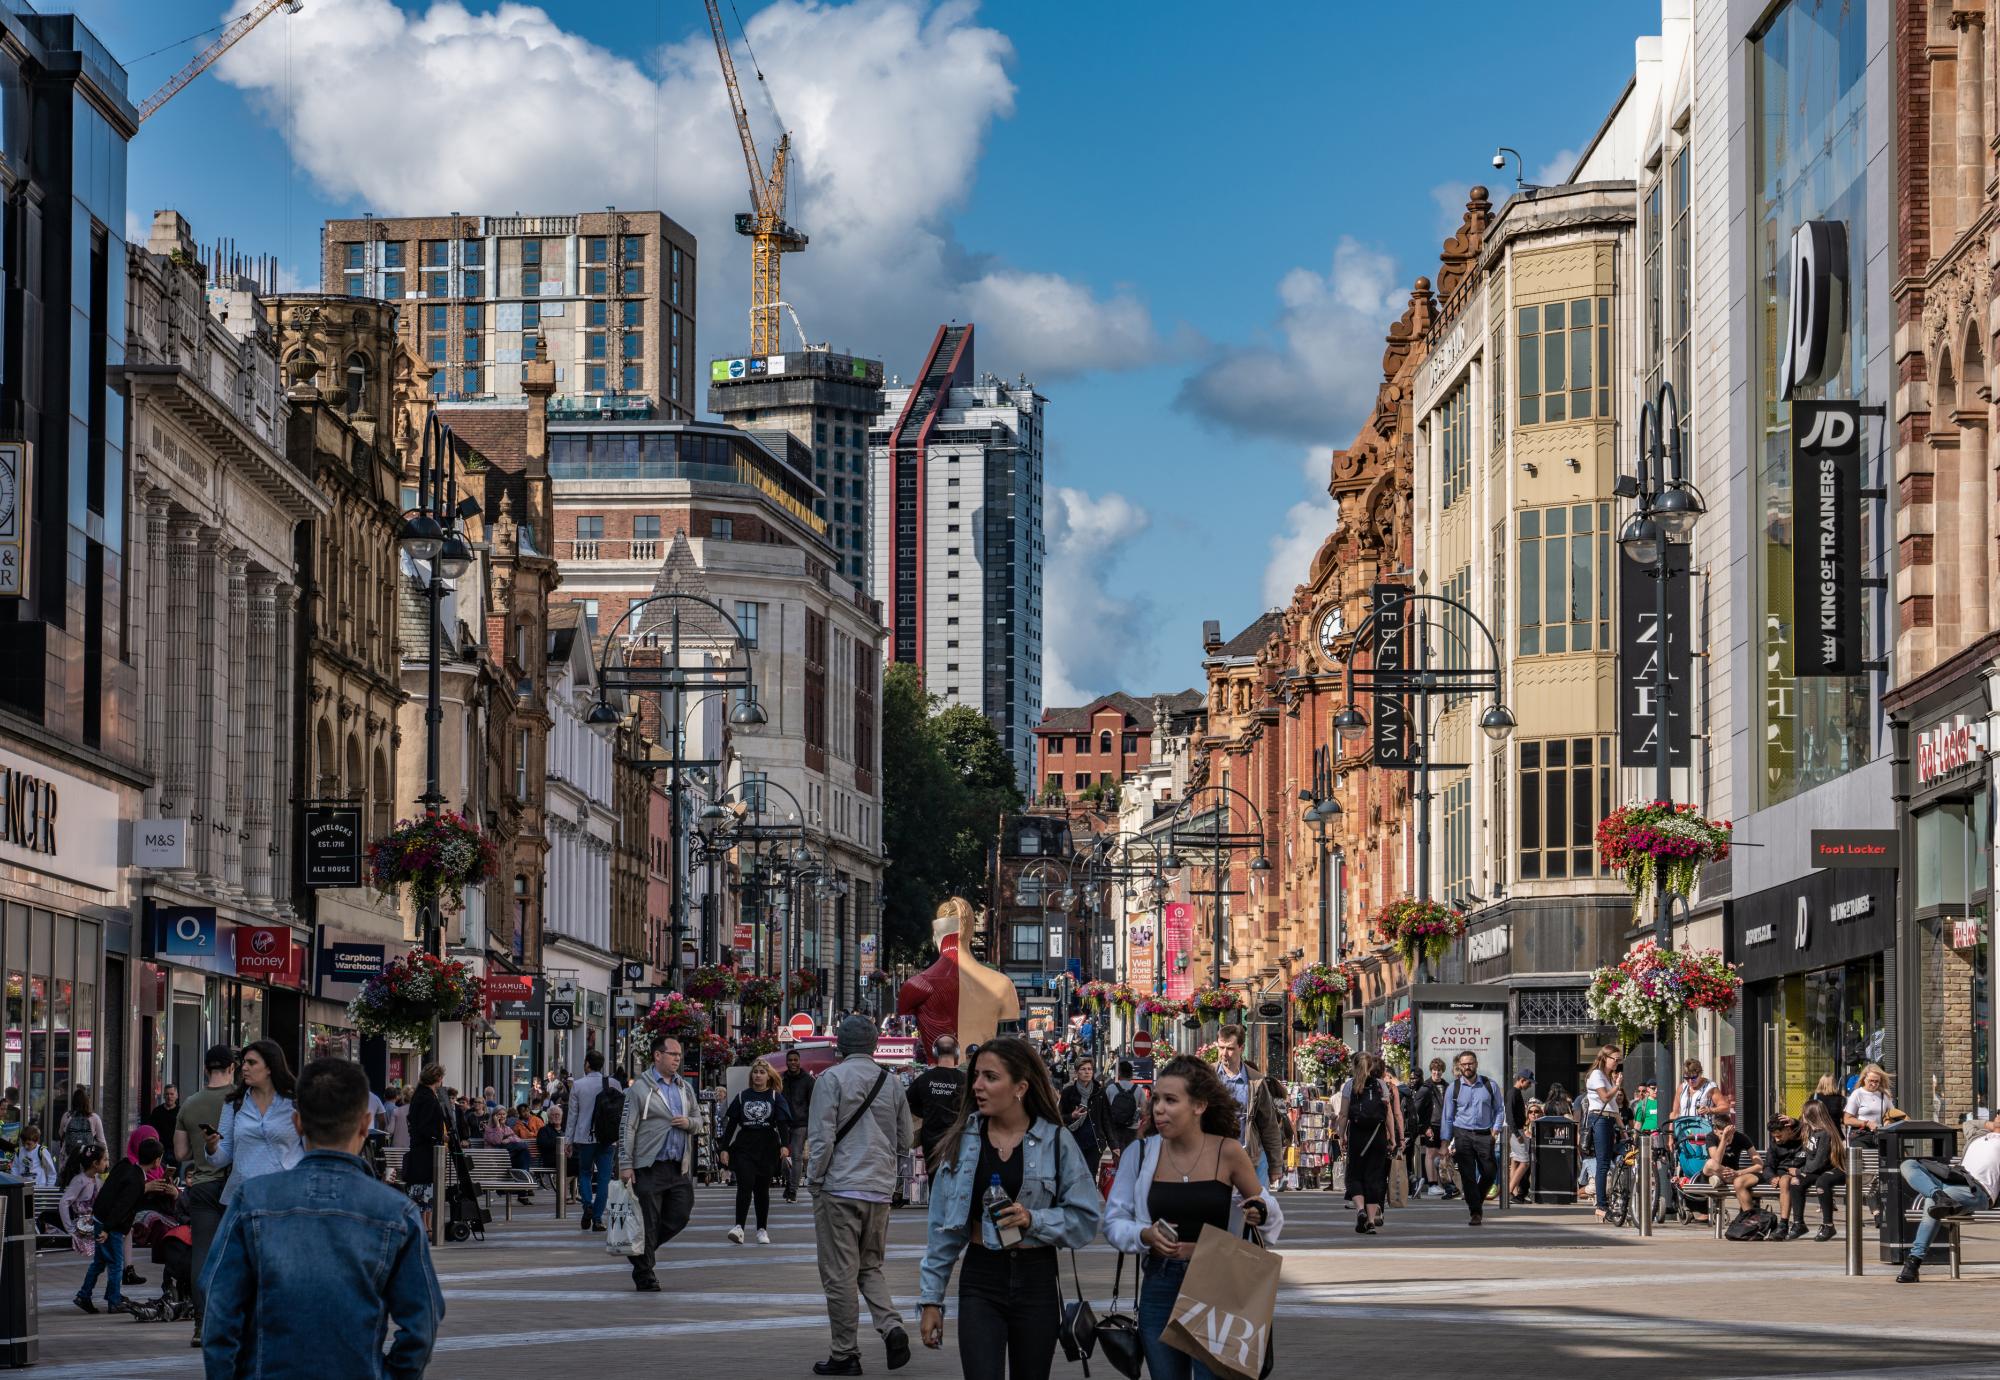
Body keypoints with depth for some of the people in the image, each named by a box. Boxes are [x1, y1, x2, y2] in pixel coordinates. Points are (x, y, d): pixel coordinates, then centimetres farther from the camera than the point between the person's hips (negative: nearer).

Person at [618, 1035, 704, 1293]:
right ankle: (644, 1276, 8)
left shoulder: (685, 1087, 14)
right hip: (650, 1166, -6)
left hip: (679, 1166, 6)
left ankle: (642, 1252, 27)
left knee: (679, 1216, 5)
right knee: (647, 1221, -1)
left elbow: (698, 1120, 22)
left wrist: (690, 1123, -3)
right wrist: (626, 1164, -11)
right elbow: (627, 1128, -6)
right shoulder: (641, 1087, -4)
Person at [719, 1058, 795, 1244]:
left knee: (762, 1189, 6)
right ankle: (739, 1227, -20)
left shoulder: (776, 1097, 5)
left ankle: (762, 1230, 14)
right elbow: (731, 1124, 9)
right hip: (744, 1147, 0)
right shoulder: (742, 1096, 8)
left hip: (767, 1148, 0)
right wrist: (724, 1149, 3)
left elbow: (782, 1123, -5)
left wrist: (785, 1145, -21)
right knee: (745, 1184, -16)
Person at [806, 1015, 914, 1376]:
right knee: (870, 1267, 18)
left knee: (840, 1275, 1)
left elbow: (822, 1138, -12)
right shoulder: (891, 1082, 7)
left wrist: (814, 1180, -1)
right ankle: (891, 1326, -5)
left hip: (840, 1188, -5)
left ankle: (845, 1354, 4)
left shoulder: (832, 1079, -8)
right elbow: (903, 1139, 14)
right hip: (881, 1190, 5)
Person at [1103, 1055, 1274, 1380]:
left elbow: (1264, 1206, 7)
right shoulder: (1142, 1154, -1)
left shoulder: (1228, 1152, -6)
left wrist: (1260, 1213, -16)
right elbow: (1113, 1221, 4)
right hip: (1160, 1287, 3)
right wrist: (1144, 1236, -15)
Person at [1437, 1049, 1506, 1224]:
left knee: (1490, 1172, -2)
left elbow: (1499, 1109, 11)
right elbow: (1447, 1116, 5)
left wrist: (1496, 1129, -4)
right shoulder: (1453, 1088, 2)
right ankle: (1475, 1212, 1)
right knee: (1468, 1176, -4)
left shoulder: (1490, 1085, 3)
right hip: (1462, 1135, -1)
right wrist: (1445, 1143, 1)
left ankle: (1477, 1202, 25)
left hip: (1484, 1135, 1)